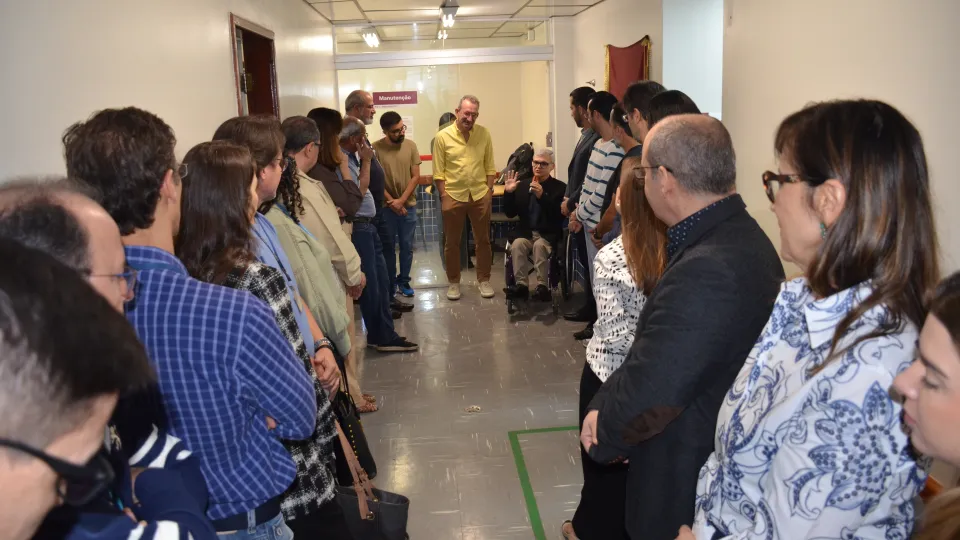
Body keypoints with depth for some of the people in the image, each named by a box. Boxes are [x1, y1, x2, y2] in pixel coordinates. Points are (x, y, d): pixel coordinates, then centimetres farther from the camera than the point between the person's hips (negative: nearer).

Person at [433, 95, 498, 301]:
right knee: (451, 242, 8)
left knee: (483, 240, 10)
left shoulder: (484, 134, -1)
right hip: (453, 196, -1)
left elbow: (490, 166, 4)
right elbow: (438, 171, -5)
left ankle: (484, 280, 24)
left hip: (480, 195, 2)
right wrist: (444, 196, -9)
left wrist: (489, 190, -1)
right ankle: (453, 282, 21)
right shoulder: (443, 136, -6)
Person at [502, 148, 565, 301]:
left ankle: (542, 286, -27)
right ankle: (522, 285, -24)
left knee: (540, 245, -34)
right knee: (517, 244, -29)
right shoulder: (522, 184, 11)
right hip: (525, 232, 3)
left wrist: (542, 196, -23)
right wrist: (508, 192, -7)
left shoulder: (560, 187, 0)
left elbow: (560, 216, -14)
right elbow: (510, 213, 9)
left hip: (548, 234, -3)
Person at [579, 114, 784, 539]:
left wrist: (604, 436, -8)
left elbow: (648, 393, -27)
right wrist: (605, 408, -4)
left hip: (685, 486, -8)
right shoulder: (742, 236, 1)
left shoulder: (707, 271, -31)